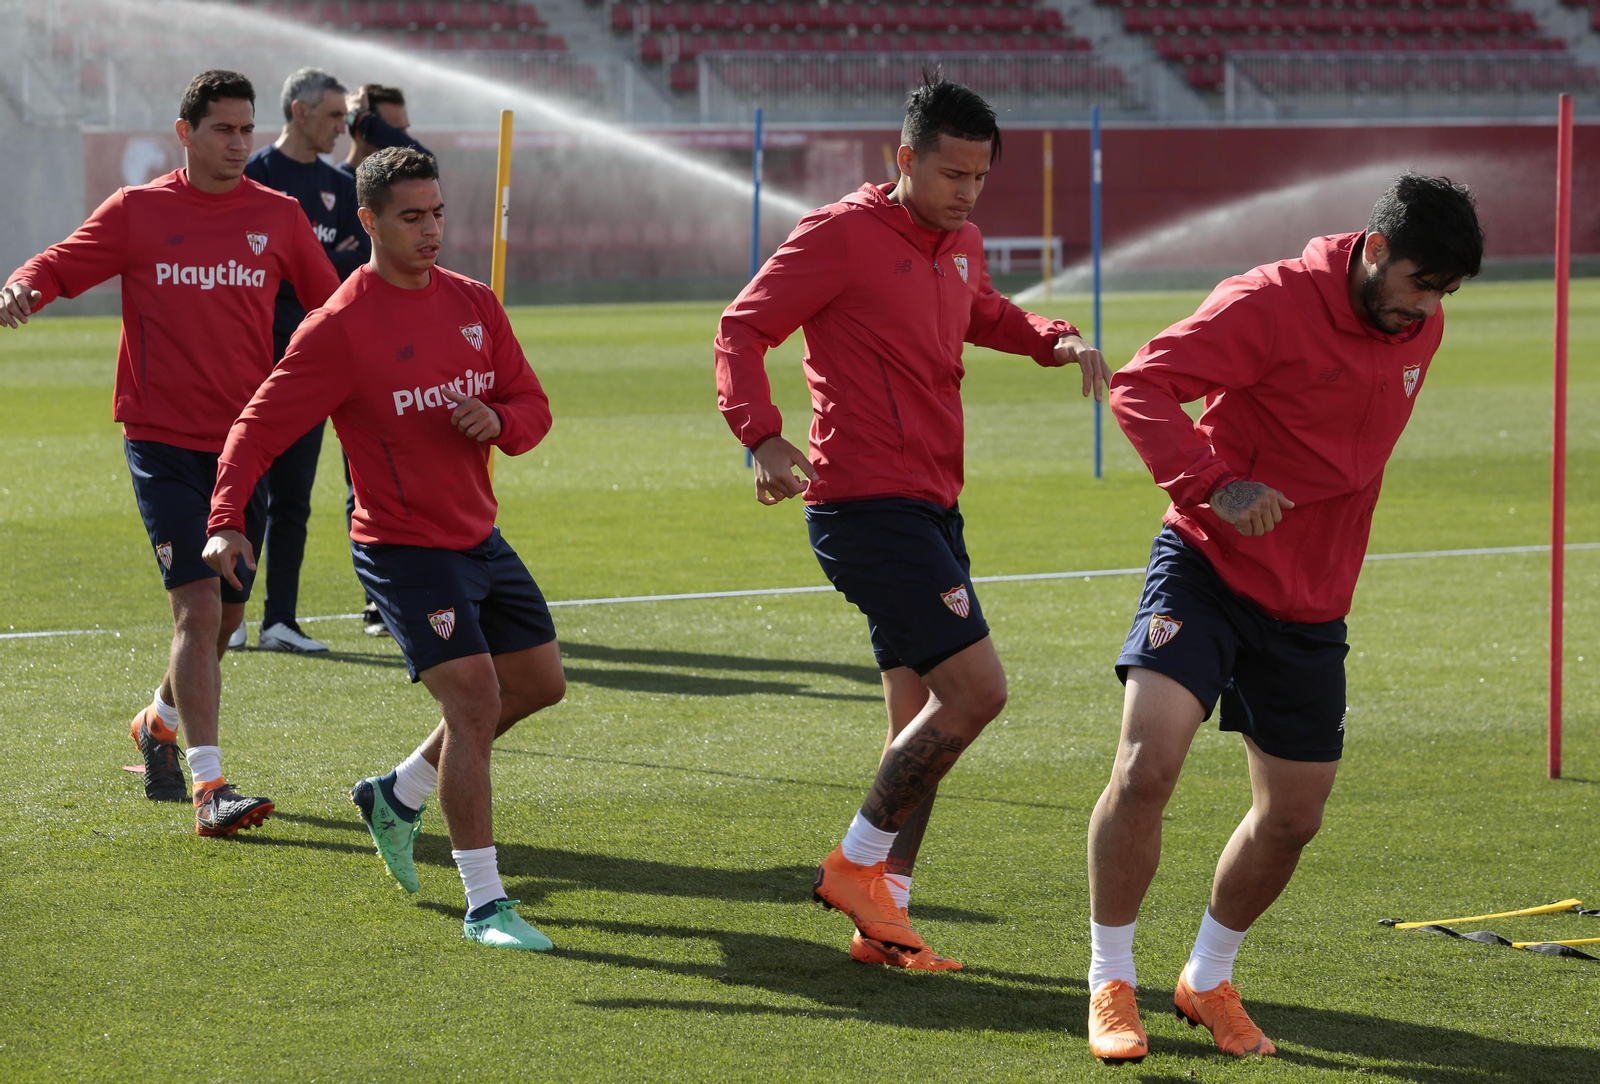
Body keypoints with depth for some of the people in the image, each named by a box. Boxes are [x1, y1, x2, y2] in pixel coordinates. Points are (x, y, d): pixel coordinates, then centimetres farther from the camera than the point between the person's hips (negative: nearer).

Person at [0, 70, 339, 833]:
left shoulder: (278, 217, 6)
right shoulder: (137, 211, 0)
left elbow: (332, 308, 13)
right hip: (163, 441, -4)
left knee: (224, 616, 12)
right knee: (198, 607, -15)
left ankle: (160, 722, 41)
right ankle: (209, 788, -17)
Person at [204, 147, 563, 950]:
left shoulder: (473, 303, 6)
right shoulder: (341, 327, -14)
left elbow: (532, 408, 10)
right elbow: (259, 427, -15)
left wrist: (499, 419, -14)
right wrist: (226, 520, -30)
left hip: (479, 538, 8)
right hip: (403, 547, -8)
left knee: (539, 683, 17)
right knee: (473, 698, -18)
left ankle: (400, 796, 34)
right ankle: (484, 905, -14)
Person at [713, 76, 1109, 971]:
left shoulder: (960, 243, 14)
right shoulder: (841, 234, -10)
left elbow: (987, 316, 36)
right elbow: (742, 332, -12)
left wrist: (1057, 340, 16)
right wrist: (762, 435, -27)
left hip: (931, 508, 9)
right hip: (866, 503, -9)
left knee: (924, 723, 9)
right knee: (976, 687, -16)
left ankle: (882, 921, 14)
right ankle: (858, 865, -4)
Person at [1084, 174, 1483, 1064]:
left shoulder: (1420, 330, 5)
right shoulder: (1272, 304, -17)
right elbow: (1141, 387, -21)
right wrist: (1213, 485, -33)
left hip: (1311, 606, 6)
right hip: (1208, 568, -6)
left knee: (1293, 819, 10)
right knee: (1146, 768, -21)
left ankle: (1210, 979, 35)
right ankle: (1111, 982, -3)